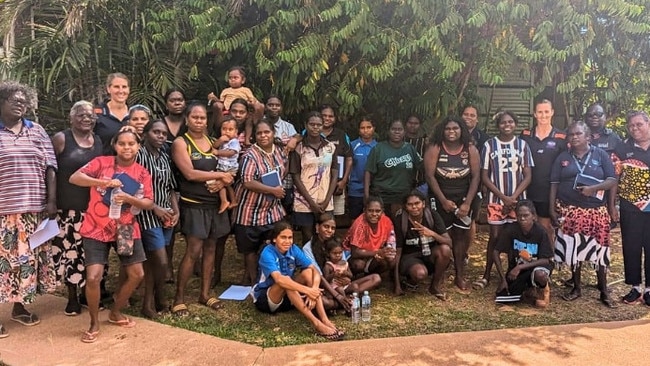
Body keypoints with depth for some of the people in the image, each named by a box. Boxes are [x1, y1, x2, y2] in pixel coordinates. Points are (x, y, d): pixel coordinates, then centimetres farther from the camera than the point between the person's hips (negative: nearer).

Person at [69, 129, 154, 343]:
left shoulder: (142, 174, 1)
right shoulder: (101, 163, -7)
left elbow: (149, 204, -4)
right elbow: (74, 178, -18)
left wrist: (129, 199, -24)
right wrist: (101, 182, -33)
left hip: (126, 229, 4)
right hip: (96, 230, -4)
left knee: (136, 275, 7)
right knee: (93, 277, -12)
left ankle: (116, 313, 31)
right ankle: (94, 324, 11)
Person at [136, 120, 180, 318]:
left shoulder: (165, 157, 11)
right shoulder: (139, 154, -10)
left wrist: (176, 210, 4)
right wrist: (155, 208, -14)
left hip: (166, 215, 6)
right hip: (148, 215, -6)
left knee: (151, 260, 13)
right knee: (161, 262, -8)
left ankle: (148, 303, 22)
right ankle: (160, 299, 15)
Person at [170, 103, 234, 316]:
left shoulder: (212, 142, 12)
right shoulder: (180, 143, -5)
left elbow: (226, 170, 11)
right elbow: (189, 173, -17)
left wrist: (221, 182, -12)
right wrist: (220, 175, -12)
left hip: (214, 203, 6)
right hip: (193, 204, -6)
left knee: (211, 248, 9)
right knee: (194, 250, -11)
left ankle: (205, 293, 22)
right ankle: (178, 298, 1)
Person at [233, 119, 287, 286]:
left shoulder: (278, 151, 5)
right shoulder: (250, 156, -17)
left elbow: (284, 170, 25)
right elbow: (247, 182, -27)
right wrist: (272, 190, -22)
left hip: (273, 209, 6)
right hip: (251, 210, -6)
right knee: (250, 249, 8)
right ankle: (252, 281, 23)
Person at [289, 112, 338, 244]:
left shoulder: (331, 147, 6)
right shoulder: (299, 148, -3)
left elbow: (334, 176, 6)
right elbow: (296, 177, -4)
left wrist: (326, 201, -5)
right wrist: (312, 202, -9)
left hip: (326, 204, 2)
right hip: (304, 203, -2)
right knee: (308, 238, 4)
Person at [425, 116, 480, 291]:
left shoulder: (471, 150, -2)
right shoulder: (435, 149, -6)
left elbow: (476, 177, -3)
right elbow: (430, 176, -9)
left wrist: (467, 203, -11)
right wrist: (443, 201, -13)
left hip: (464, 198, 2)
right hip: (441, 199, -1)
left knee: (460, 235, 4)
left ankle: (460, 275, 11)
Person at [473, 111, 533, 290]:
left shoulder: (522, 145, 3)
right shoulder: (489, 145, -1)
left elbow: (527, 176, 1)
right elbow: (484, 177, -2)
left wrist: (513, 197, -11)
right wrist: (503, 197, -10)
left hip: (518, 200, 1)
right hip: (496, 200, -1)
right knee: (495, 236, 1)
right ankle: (486, 275, 11)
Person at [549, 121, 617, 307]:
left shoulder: (601, 155, 4)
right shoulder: (562, 157, 7)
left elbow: (612, 180, -1)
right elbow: (554, 184, 4)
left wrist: (593, 188, -18)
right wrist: (552, 209, -3)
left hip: (597, 210, -1)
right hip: (570, 210, 1)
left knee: (599, 249, 1)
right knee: (572, 248, 5)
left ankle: (604, 291, 16)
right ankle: (576, 288, 21)